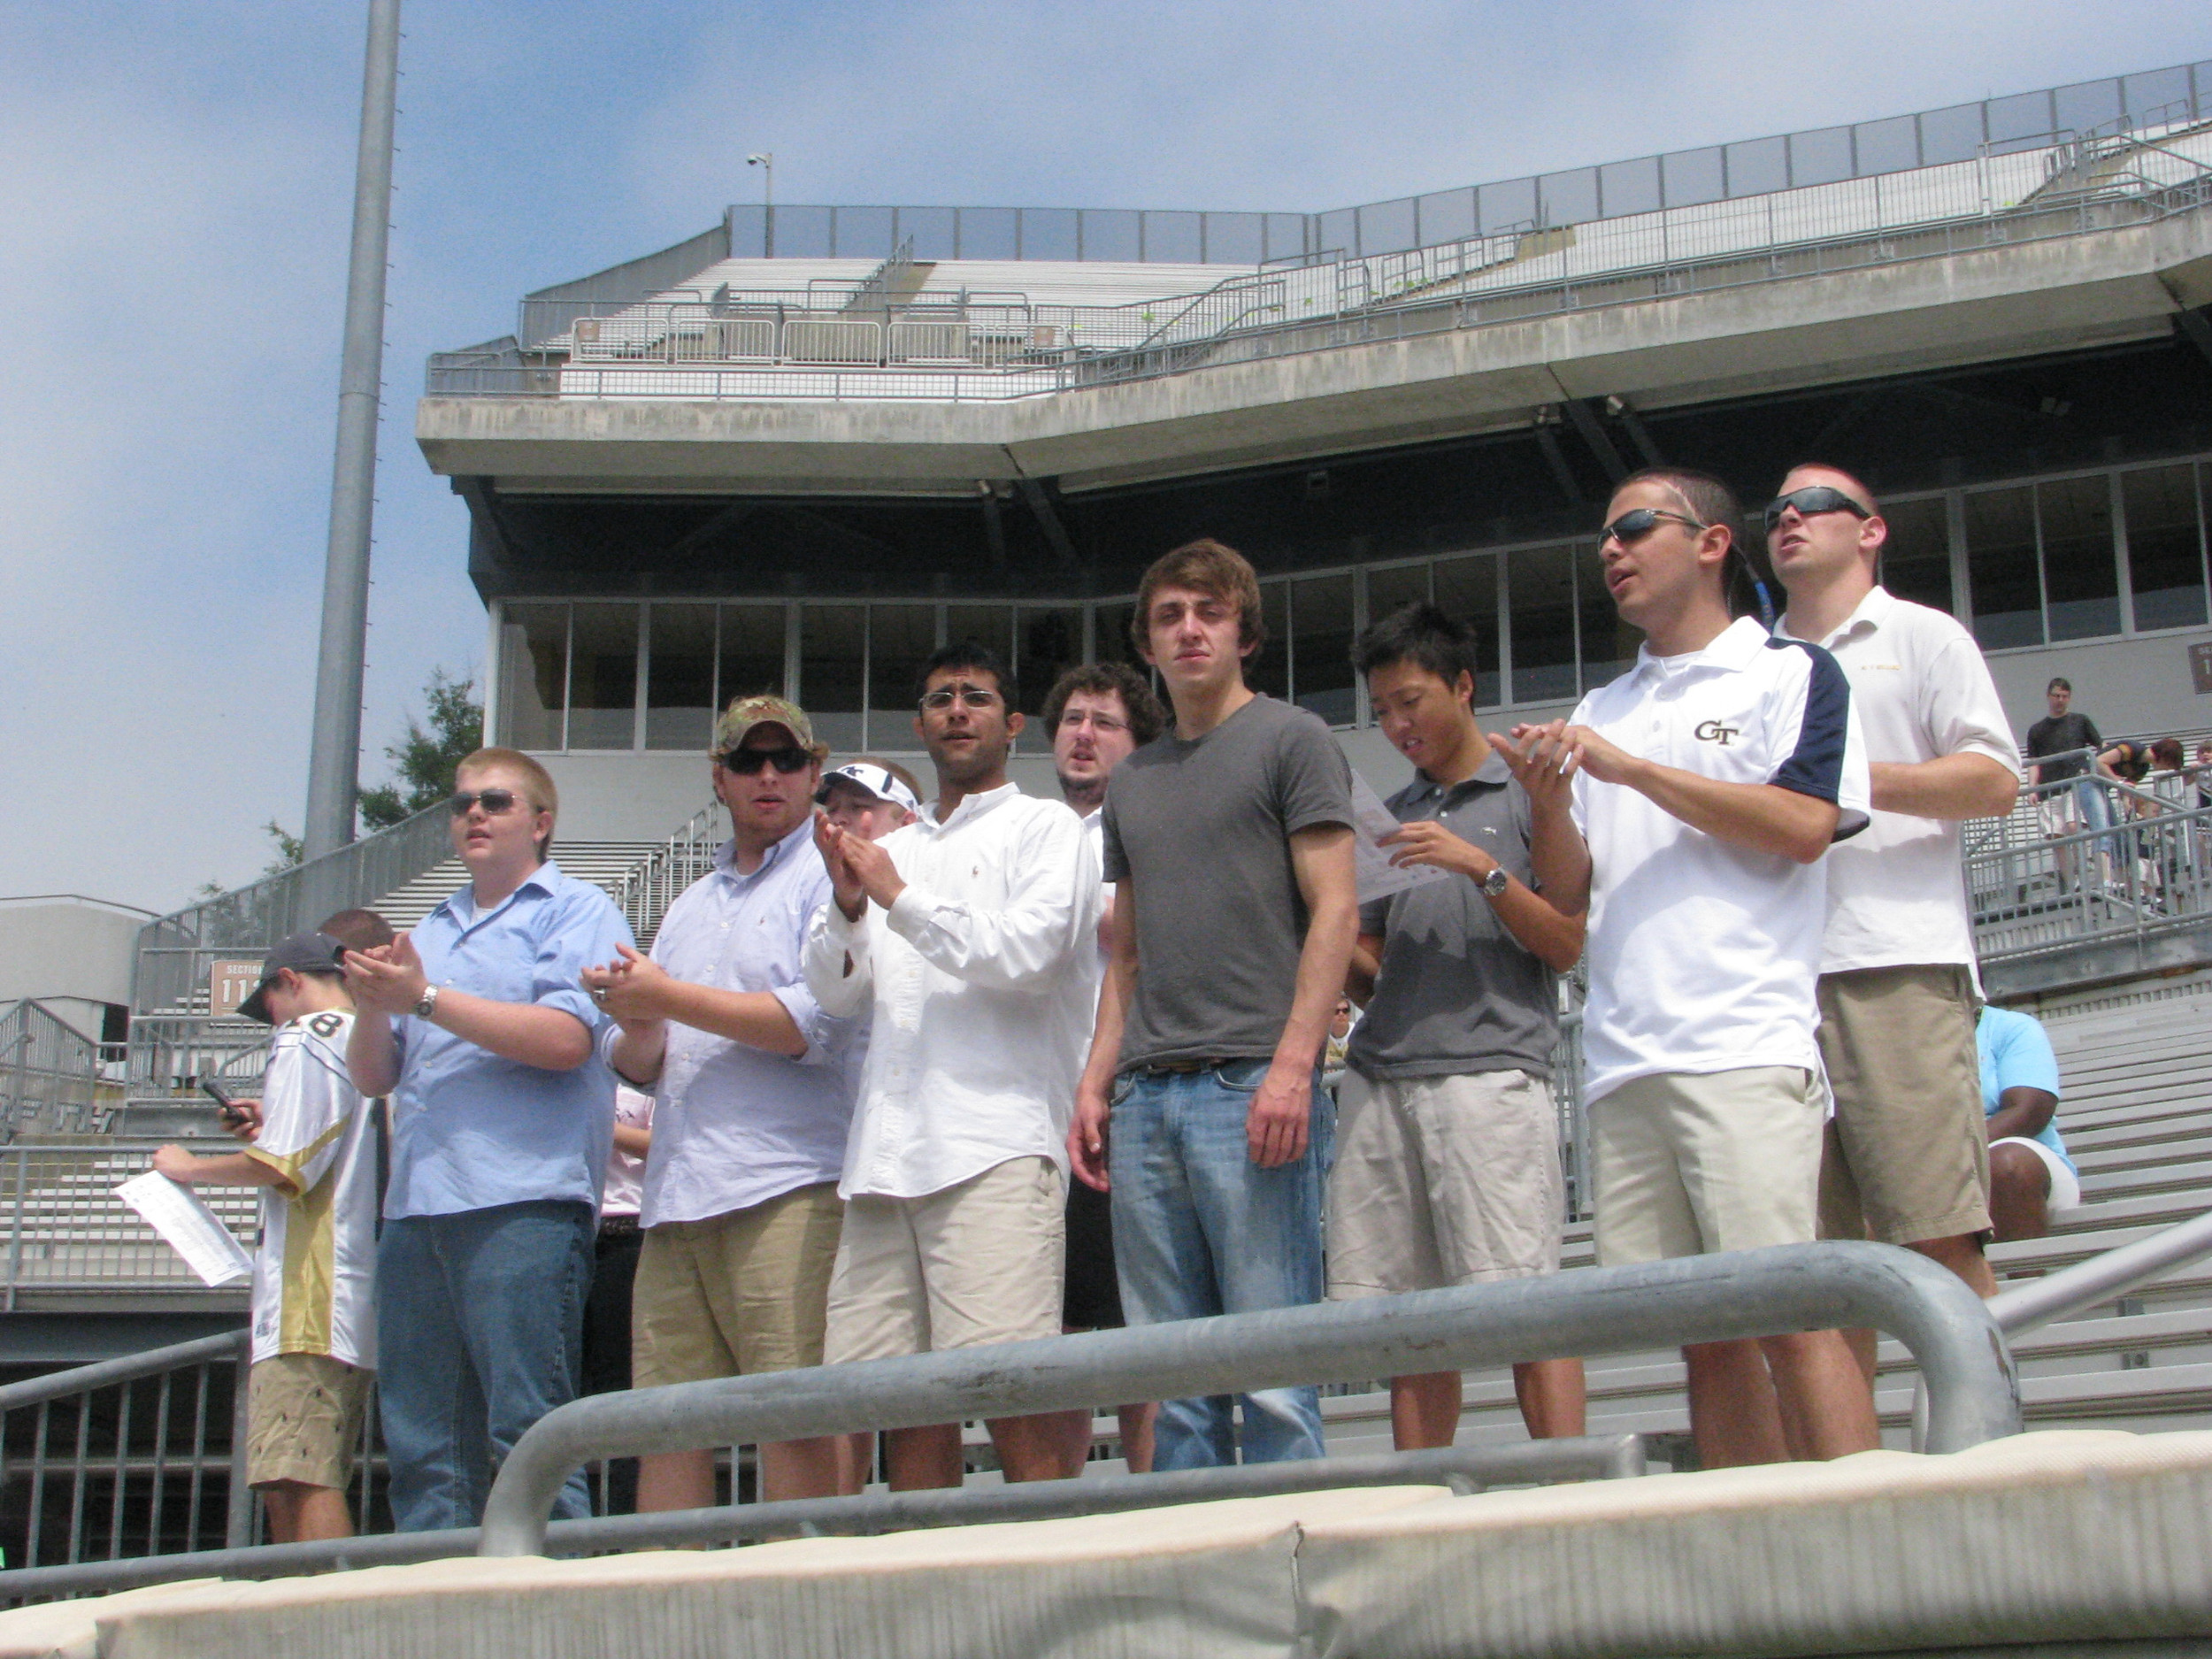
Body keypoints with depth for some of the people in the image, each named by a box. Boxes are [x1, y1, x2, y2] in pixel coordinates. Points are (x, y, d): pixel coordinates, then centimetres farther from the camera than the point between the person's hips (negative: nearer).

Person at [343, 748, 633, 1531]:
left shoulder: (576, 911, 5)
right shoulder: (433, 931, 26)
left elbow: (565, 1039, -12)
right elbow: (374, 1077, 22)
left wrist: (425, 999, -9)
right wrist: (374, 1008, 1)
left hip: (521, 1205, -7)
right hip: (417, 1205, 7)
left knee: (529, 1437, -11)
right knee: (421, 1449, 4)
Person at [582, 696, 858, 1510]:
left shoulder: (832, 877, 4)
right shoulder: (689, 907, 26)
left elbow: (818, 1027, -11)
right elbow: (646, 1067, 25)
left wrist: (669, 998, -5)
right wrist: (636, 1027, 1)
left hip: (786, 1191, -7)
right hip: (677, 1194, 7)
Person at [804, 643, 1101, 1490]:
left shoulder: (1043, 827, 9)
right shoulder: (889, 849, 25)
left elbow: (1025, 954, -7)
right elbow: (837, 992, 16)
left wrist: (902, 899, -3)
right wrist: (848, 905, -3)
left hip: (997, 1142, -6)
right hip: (885, 1152, 6)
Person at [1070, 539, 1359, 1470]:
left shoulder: (1290, 741, 5)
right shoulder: (1131, 781, 23)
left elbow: (1334, 913, -4)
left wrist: (1292, 1066, -15)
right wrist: (1096, 1085, 11)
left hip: (1251, 1084, -6)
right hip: (1144, 1100, 6)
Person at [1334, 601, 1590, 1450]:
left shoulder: (1525, 796, 8)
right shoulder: (1393, 817, 23)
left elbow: (1565, 944, 1)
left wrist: (1481, 868, -8)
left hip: (1489, 1071, -5)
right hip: (1379, 1080, 5)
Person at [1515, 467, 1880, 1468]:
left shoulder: (1789, 673, 8)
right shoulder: (1602, 710, 25)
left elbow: (1804, 825, -8)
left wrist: (1633, 769, -7)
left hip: (1745, 1047, -6)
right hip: (1621, 1064, 6)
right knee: (1702, 1333, 4)